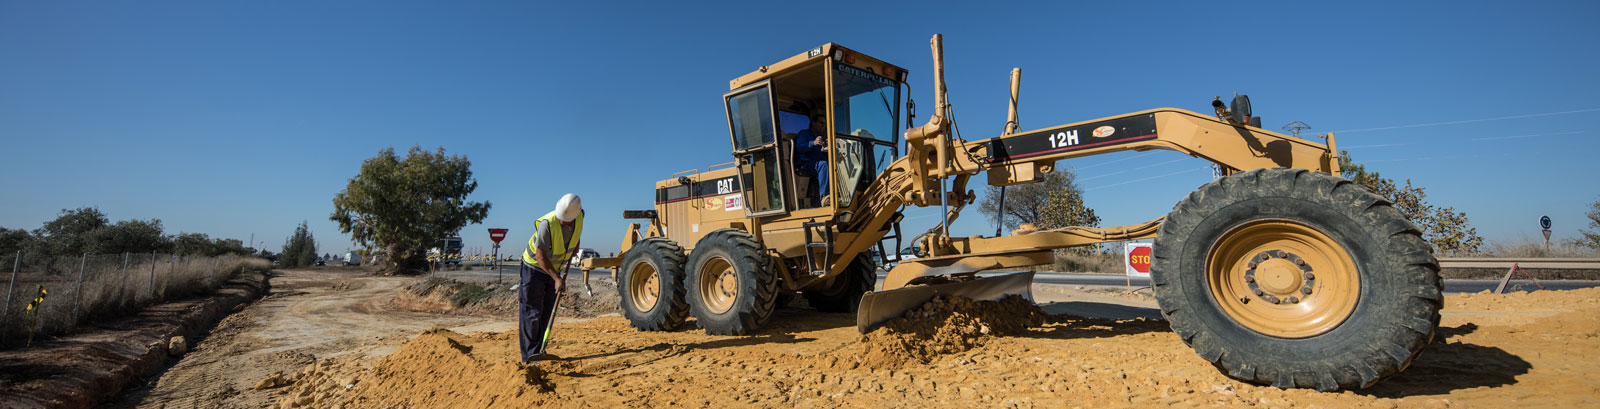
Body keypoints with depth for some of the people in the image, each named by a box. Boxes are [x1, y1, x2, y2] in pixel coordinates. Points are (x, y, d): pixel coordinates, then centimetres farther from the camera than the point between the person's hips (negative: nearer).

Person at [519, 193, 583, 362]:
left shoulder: (580, 216, -14)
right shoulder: (547, 223, -32)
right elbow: (540, 255, -29)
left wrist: (576, 242, 11)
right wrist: (557, 278, -34)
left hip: (554, 268, 6)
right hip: (534, 267, -6)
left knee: (548, 312, 7)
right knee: (532, 312, -6)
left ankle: (540, 351, 13)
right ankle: (530, 354, -2)